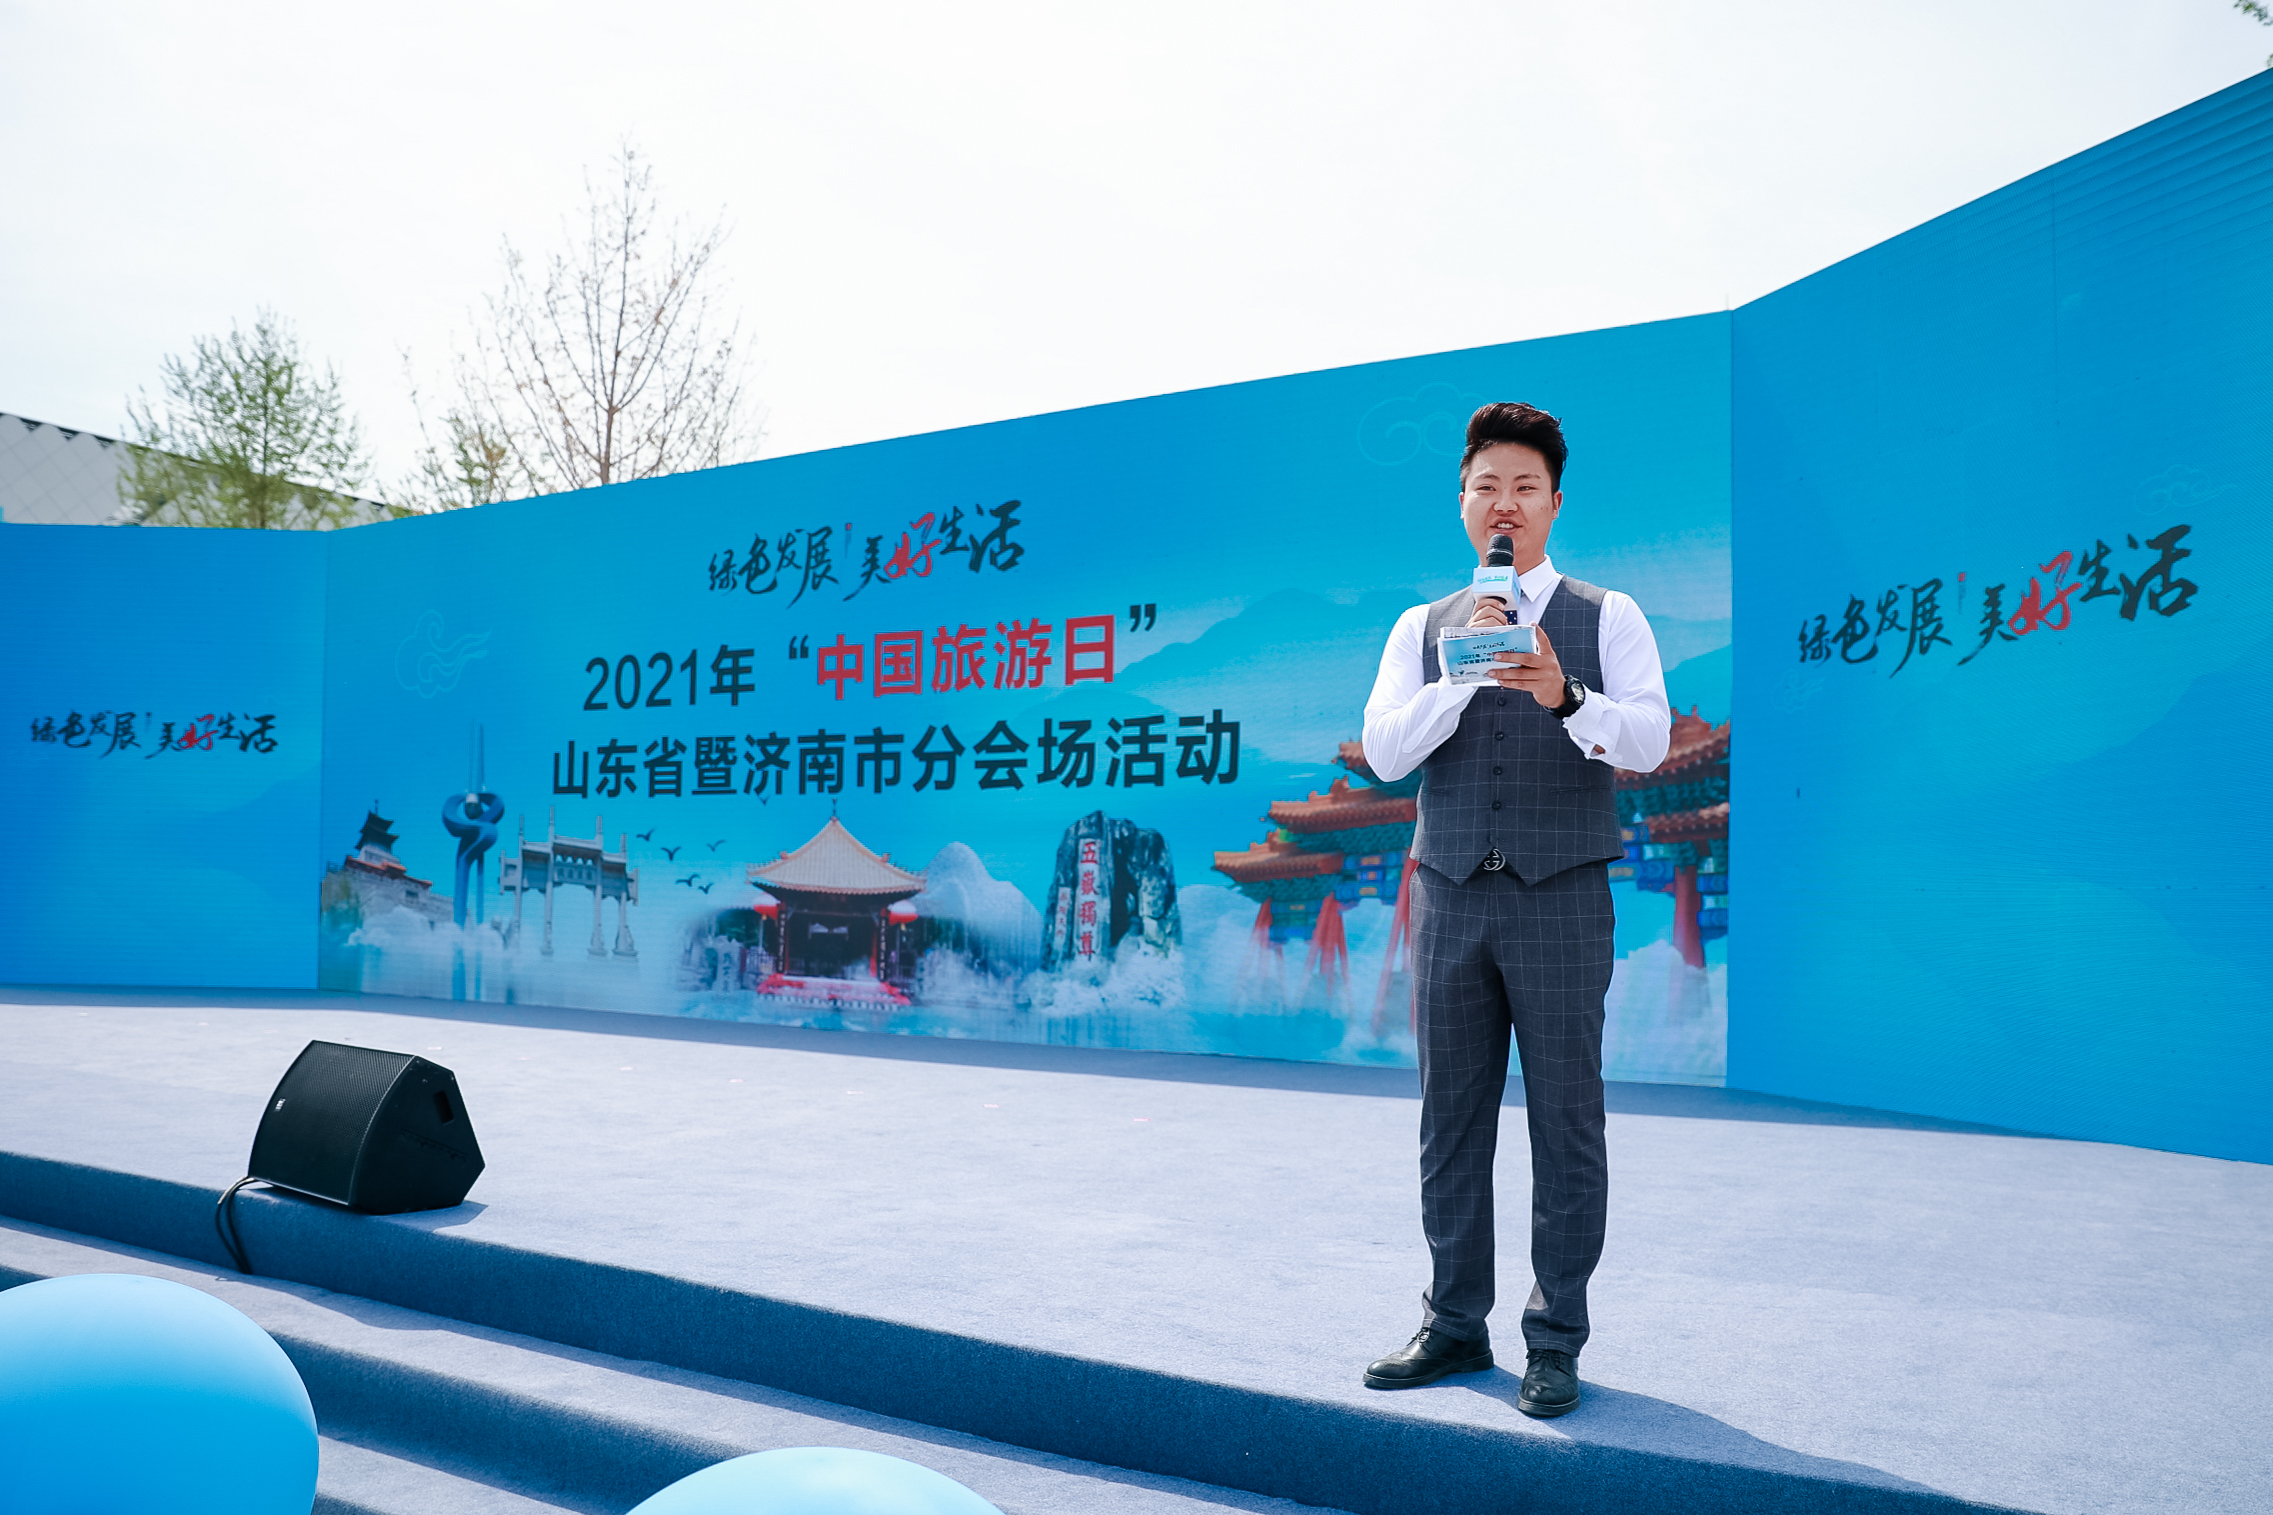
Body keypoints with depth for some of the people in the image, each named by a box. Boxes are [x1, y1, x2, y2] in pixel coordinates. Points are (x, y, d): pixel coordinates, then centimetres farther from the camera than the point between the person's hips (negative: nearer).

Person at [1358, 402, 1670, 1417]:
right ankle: (1455, 1324, 21)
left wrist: (1564, 694, -28)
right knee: (1451, 1120, 8)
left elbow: (1648, 740, -9)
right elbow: (1383, 753, 0)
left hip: (1561, 896, -2)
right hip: (1451, 896, 3)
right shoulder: (1423, 629, 12)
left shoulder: (1607, 618, 5)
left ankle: (1557, 1339, 13)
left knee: (1566, 1121, 1)